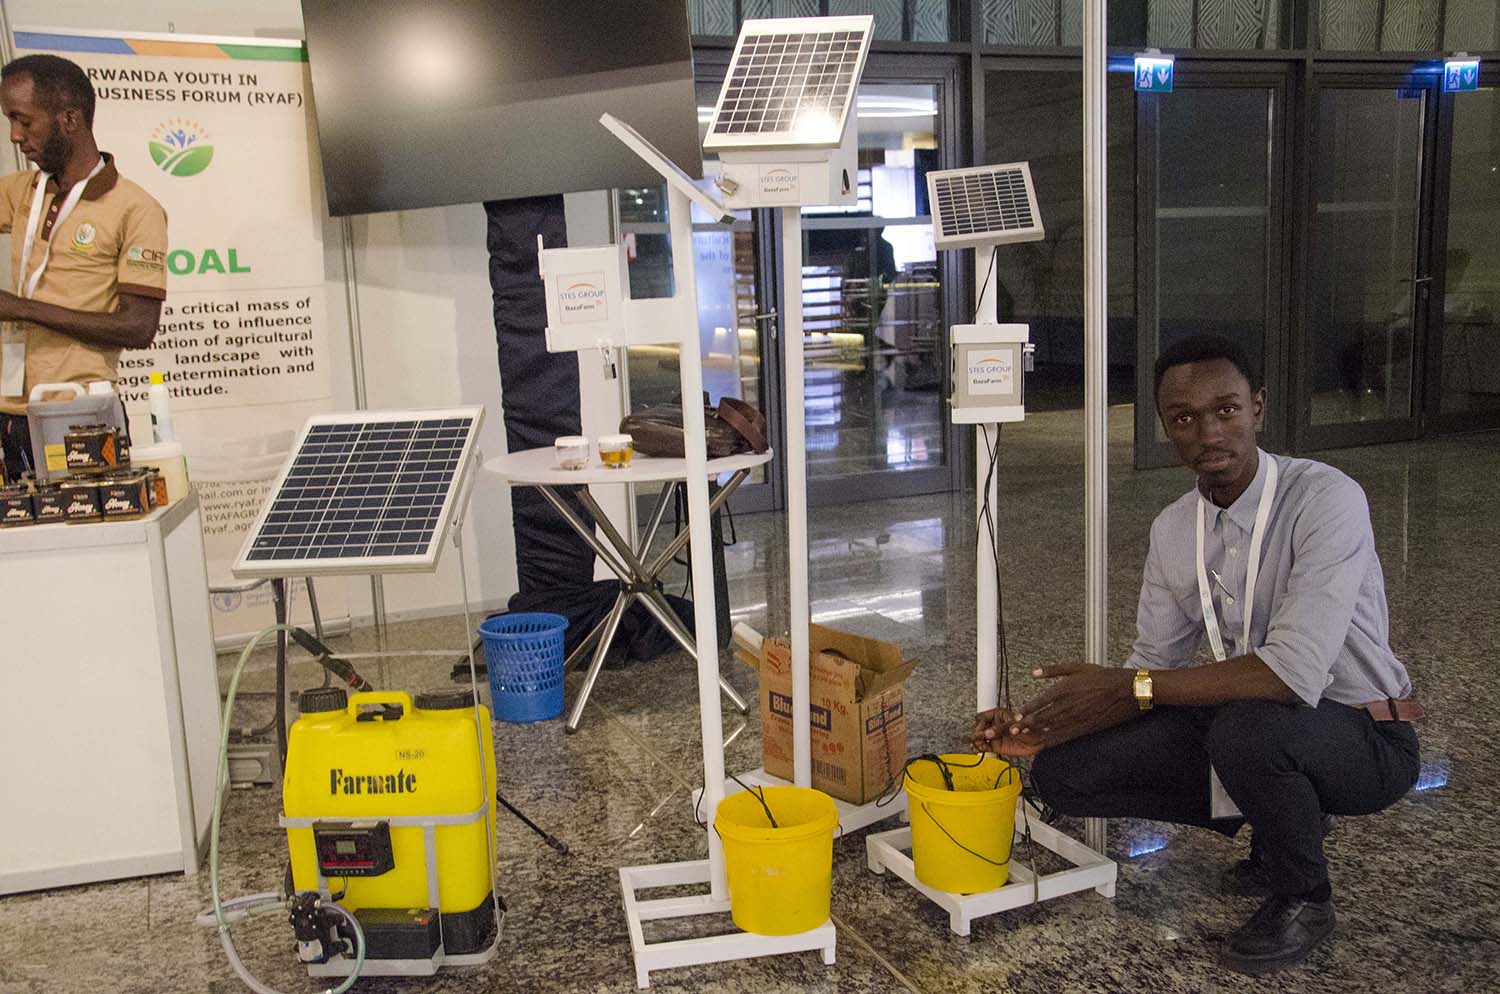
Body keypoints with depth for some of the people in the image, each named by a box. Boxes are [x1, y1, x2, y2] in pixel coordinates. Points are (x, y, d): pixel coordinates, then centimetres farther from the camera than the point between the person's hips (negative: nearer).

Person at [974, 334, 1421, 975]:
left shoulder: (1326, 500, -23)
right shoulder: (1173, 531, -1)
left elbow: (1295, 670, -34)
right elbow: (1154, 665, 5)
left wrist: (1132, 688, -30)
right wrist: (1040, 726, -8)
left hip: (1360, 736, -6)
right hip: (1248, 722, 6)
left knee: (1246, 729, -39)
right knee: (1062, 769, -8)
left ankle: (1302, 898, -5)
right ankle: (1283, 822, 12)